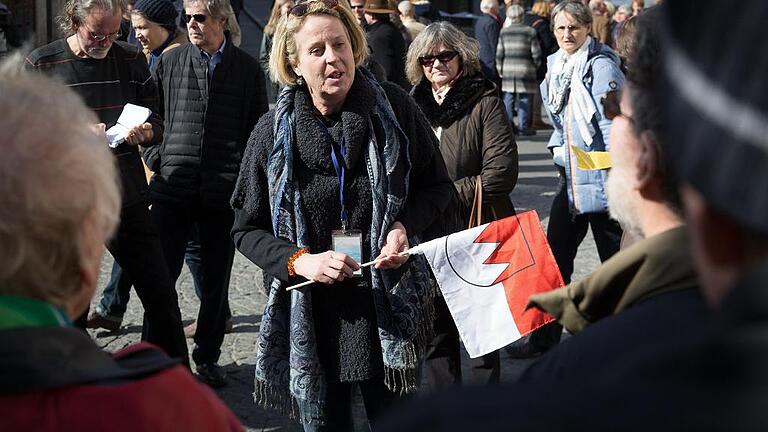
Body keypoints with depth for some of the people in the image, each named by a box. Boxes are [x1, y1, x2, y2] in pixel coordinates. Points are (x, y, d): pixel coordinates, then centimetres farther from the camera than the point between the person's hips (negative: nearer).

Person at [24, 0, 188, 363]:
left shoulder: (131, 60, 7)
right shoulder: (40, 65, -2)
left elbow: (157, 124, 12)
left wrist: (146, 133, -12)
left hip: (128, 199, 2)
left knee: (161, 296, 3)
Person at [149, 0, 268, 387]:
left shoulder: (247, 68, 5)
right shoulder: (169, 62, 7)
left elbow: (258, 129, 9)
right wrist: (154, 164, 5)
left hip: (225, 191, 0)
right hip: (172, 187, 0)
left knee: (216, 279, 9)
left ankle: (207, 356, 22)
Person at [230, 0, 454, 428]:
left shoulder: (394, 108, -4)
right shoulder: (273, 132, -3)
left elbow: (438, 186, 8)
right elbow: (247, 229, 3)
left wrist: (406, 224, -11)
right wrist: (300, 261, -14)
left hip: (389, 310, 0)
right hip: (311, 316, 1)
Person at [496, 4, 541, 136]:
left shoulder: (504, 32, 4)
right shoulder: (530, 32, -4)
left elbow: (499, 53, 5)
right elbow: (536, 54, -4)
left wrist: (500, 69, 14)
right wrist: (537, 65, 14)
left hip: (508, 71, 3)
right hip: (525, 70, -3)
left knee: (508, 100, 8)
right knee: (524, 100, 1)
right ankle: (523, 127, 2)